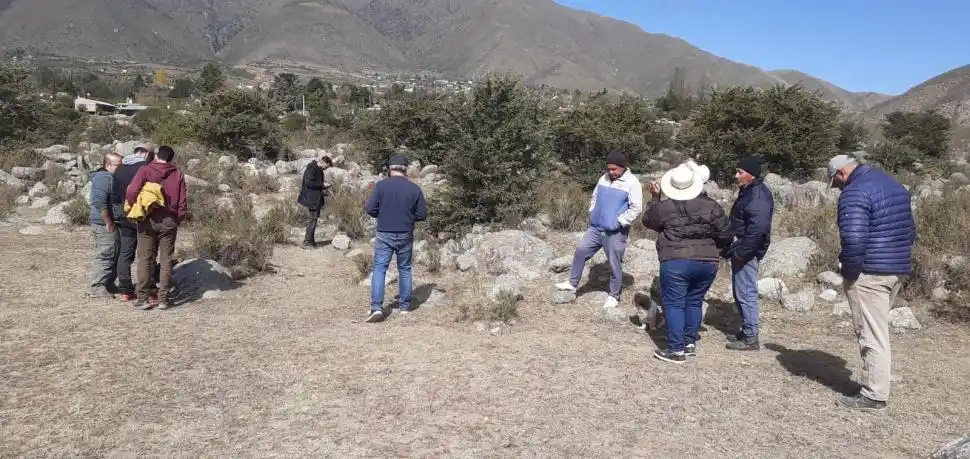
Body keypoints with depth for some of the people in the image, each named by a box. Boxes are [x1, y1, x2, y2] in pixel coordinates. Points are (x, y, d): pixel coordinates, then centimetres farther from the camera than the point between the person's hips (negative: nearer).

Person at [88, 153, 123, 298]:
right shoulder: (103, 178, -16)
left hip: (112, 224, 10)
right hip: (105, 225, -10)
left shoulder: (111, 177, 16)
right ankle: (97, 288, 0)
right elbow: (100, 202, -26)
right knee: (105, 256, -6)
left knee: (114, 255, 16)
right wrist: (108, 222, -22)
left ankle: (109, 284, 26)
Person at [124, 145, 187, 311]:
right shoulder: (178, 175, 3)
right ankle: (163, 298, 7)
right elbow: (182, 202, 2)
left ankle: (143, 298, 6)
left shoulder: (145, 170, -3)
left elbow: (131, 192, -14)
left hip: (148, 220, -1)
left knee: (144, 259, 6)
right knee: (166, 260, 6)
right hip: (169, 221, 1)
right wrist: (178, 220, 13)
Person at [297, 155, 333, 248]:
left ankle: (311, 241, 21)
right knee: (313, 219, -8)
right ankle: (307, 242, -4)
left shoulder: (319, 170, 15)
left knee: (314, 218, 13)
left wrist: (325, 185, 6)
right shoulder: (311, 168, -14)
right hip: (312, 198, -10)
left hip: (317, 199, 10)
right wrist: (322, 185, -18)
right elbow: (308, 182, -22)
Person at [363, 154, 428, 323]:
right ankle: (405, 306, 21)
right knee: (404, 269, 15)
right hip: (405, 236, 2)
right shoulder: (415, 189, -4)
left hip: (384, 235, -1)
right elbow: (422, 215, -1)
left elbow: (370, 209, -8)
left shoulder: (381, 185, -8)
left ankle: (376, 307, -9)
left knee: (379, 269, 2)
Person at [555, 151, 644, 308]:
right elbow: (594, 198, 21)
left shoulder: (632, 183, -11)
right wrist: (592, 214, 9)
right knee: (581, 250, 5)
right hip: (596, 228, 6)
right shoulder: (604, 178, 9)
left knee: (614, 264, 3)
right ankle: (572, 283, 19)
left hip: (615, 232, -6)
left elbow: (636, 208, -16)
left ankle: (614, 296, 18)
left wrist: (619, 222, -17)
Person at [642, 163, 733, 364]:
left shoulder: (663, 207, -6)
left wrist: (655, 198, 22)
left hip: (675, 262, -3)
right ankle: (690, 343, 23)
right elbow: (725, 234, 4)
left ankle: (676, 349, 1)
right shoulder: (711, 206, 0)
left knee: (674, 304, 2)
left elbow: (648, 221, 14)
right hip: (707, 262, 4)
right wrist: (713, 250, 21)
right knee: (694, 302, 17)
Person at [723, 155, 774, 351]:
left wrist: (740, 252, -24)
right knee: (740, 292, 16)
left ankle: (751, 338, 2)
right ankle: (746, 332, 27)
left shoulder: (758, 195, -18)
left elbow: (757, 228, -26)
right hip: (741, 250, 11)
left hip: (748, 253, -11)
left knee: (746, 293, -5)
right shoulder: (748, 191, 14)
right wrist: (732, 248, 17)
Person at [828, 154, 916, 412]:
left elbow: (853, 238, -27)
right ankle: (876, 382, 29)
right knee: (878, 329, 20)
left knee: (872, 335, -3)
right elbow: (910, 229, 21)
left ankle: (874, 396, 4)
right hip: (898, 270, 9)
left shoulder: (855, 192, -17)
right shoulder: (895, 185, 14)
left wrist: (848, 272, -14)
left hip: (870, 274, -9)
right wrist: (898, 258, 22)